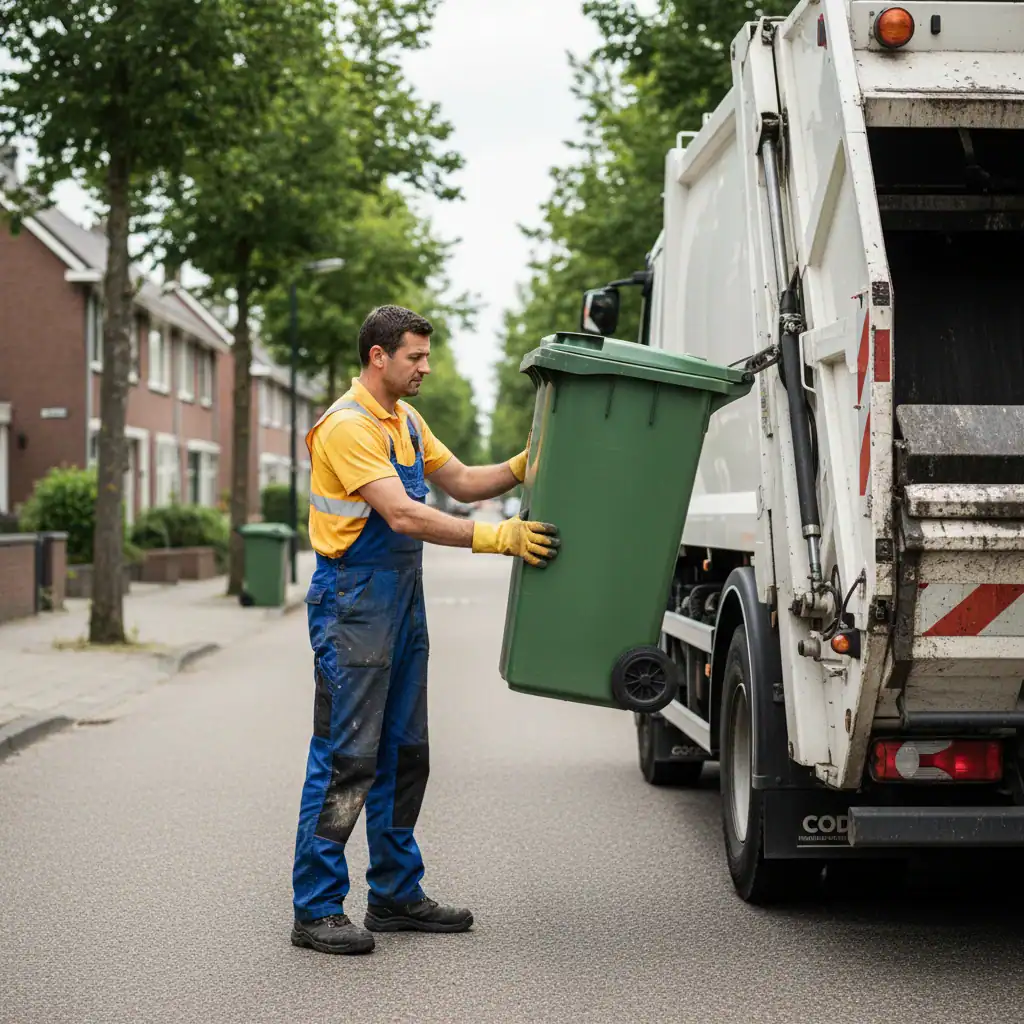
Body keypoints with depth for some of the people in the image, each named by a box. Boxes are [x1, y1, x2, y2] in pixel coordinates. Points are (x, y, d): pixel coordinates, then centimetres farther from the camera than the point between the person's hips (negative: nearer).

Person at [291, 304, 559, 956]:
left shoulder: (406, 420, 14)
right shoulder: (347, 425, -17)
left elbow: (461, 482, 19)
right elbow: (403, 516, -25)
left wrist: (523, 467, 3)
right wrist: (496, 537, -28)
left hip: (403, 599, 10)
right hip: (353, 601, -10)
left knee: (404, 753, 14)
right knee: (345, 758, -8)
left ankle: (396, 894, 23)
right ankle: (317, 909, -1)